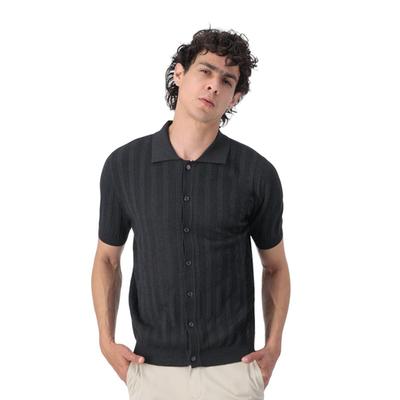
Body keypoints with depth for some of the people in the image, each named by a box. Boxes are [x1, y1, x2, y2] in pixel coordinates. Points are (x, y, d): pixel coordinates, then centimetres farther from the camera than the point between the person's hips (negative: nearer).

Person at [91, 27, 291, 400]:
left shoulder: (258, 173, -7)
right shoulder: (123, 164, -4)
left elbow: (275, 266, 7)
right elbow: (107, 258, 7)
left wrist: (273, 345, -4)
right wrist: (107, 341, -2)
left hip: (232, 369, -1)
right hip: (153, 370, 1)